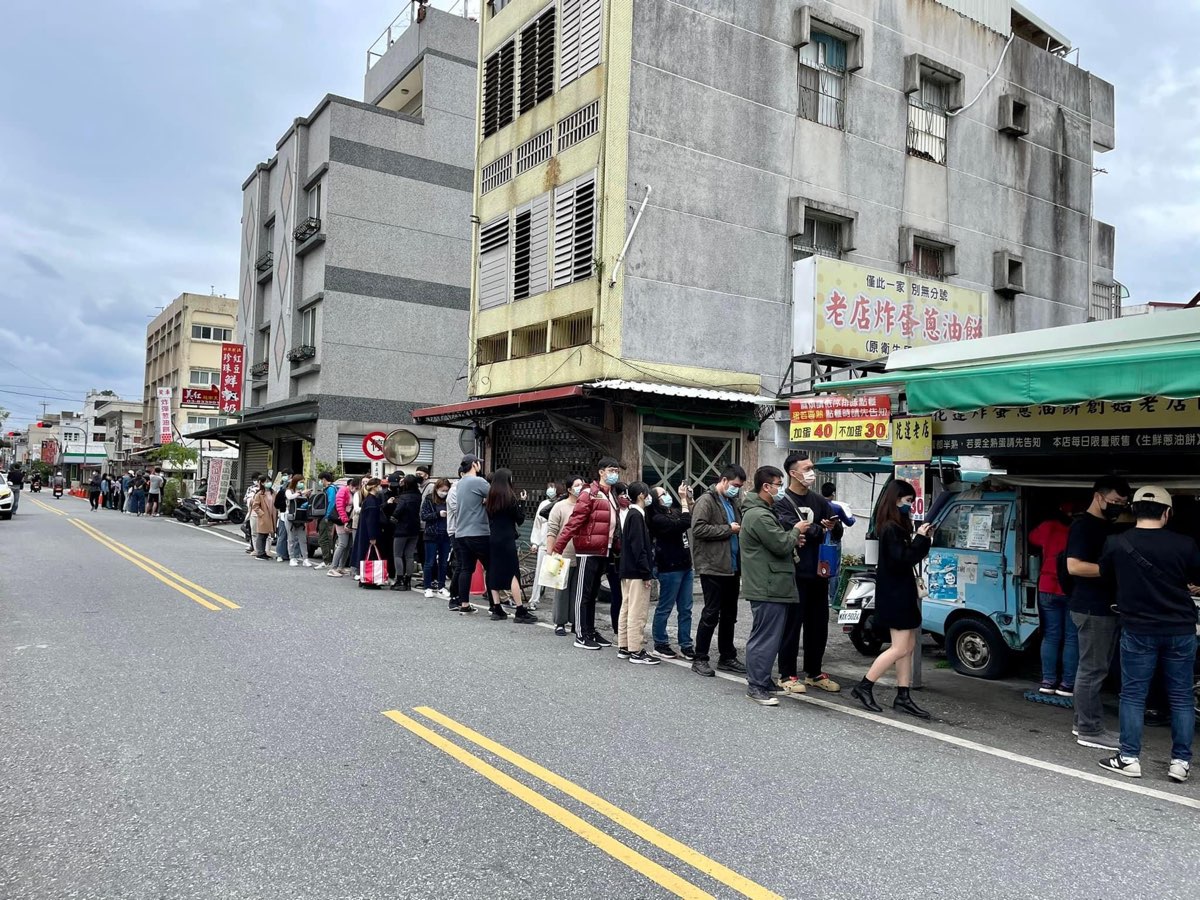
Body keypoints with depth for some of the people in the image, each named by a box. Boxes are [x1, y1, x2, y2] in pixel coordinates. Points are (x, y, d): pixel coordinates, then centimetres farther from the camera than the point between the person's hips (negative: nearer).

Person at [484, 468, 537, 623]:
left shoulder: (490, 497, 7)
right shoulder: (510, 497, -8)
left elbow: (490, 517, 11)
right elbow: (520, 519, -3)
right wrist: (520, 503, 5)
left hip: (493, 539, 6)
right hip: (507, 539, -6)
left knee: (494, 573, 8)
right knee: (513, 574, -5)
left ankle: (497, 609, 10)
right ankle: (520, 611, -6)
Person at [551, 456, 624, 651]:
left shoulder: (612, 497, 15)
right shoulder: (589, 494, -10)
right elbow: (574, 521, -17)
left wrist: (617, 548, 11)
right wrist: (558, 548, -20)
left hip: (603, 553, 8)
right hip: (588, 552, -8)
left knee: (593, 594, 15)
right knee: (583, 594, 0)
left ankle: (591, 631, 24)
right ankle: (581, 636, 6)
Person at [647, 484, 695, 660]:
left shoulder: (674, 512, 12)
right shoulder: (657, 518, -14)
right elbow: (685, 524, -23)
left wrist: (689, 499, 6)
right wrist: (684, 499, -16)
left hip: (684, 566, 8)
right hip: (669, 569, -8)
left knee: (685, 609, 9)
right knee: (665, 608, 3)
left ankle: (685, 645, 15)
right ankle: (660, 644, 14)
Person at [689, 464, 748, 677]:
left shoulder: (732, 502, 17)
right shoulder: (706, 501, -9)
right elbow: (698, 528, -21)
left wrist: (741, 529, 6)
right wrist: (728, 529, -16)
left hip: (732, 567, 8)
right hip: (713, 567, -8)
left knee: (729, 615, 14)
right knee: (711, 614, -3)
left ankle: (727, 657, 24)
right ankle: (700, 659, 7)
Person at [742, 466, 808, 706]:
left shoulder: (764, 511, 18)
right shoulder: (759, 515, -18)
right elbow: (781, 545, -21)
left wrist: (792, 539, 7)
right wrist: (796, 531, -3)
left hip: (771, 585, 11)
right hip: (767, 587, -11)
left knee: (769, 637, 17)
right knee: (765, 638, -7)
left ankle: (762, 680, 26)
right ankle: (756, 686, -1)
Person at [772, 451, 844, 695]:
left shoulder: (819, 500, 14)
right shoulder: (783, 502, -6)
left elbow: (836, 535, 8)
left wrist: (835, 526, -14)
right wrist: (821, 529, -12)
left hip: (818, 572, 7)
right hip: (795, 574, -7)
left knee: (819, 625, 13)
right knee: (792, 624, 0)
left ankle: (814, 673, 26)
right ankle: (787, 675, 10)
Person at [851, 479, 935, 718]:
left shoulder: (897, 527, 13)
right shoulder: (891, 529, -17)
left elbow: (910, 556, 13)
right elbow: (902, 560, -23)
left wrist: (922, 538, 1)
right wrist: (920, 538, -18)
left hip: (902, 592, 10)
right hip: (894, 593, -10)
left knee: (909, 647, 10)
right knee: (900, 648, -6)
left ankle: (903, 697, 15)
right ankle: (863, 687, 1)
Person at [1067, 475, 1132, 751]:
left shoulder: (1108, 526, 16)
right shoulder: (1083, 526, -12)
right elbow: (1074, 566, -21)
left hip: (1107, 607, 10)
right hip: (1092, 608, -10)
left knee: (1093, 668, 14)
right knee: (1092, 669, -4)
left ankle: (1084, 723, 23)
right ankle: (1090, 731, 2)